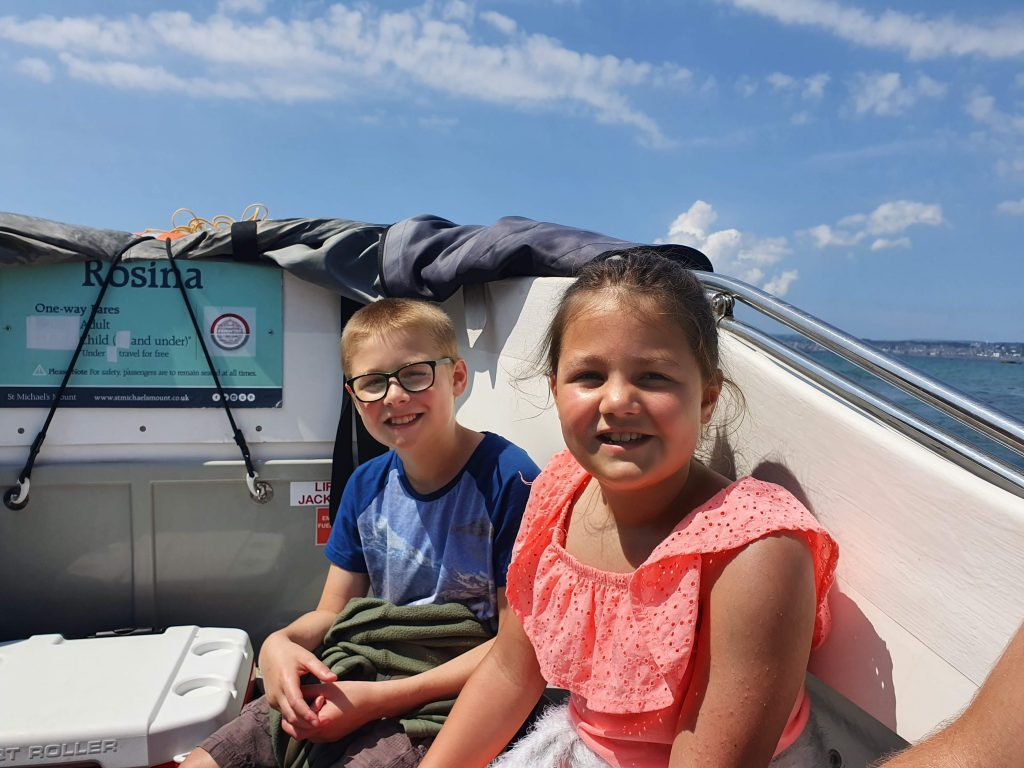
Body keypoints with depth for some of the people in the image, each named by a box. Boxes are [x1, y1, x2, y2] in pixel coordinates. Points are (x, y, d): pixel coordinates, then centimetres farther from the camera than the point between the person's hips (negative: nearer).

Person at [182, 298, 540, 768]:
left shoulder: (507, 479, -17)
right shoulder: (366, 485, 4)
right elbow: (332, 613, 11)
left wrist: (379, 699, -21)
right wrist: (280, 642, -13)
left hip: (448, 699, -5)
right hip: (358, 685, 6)